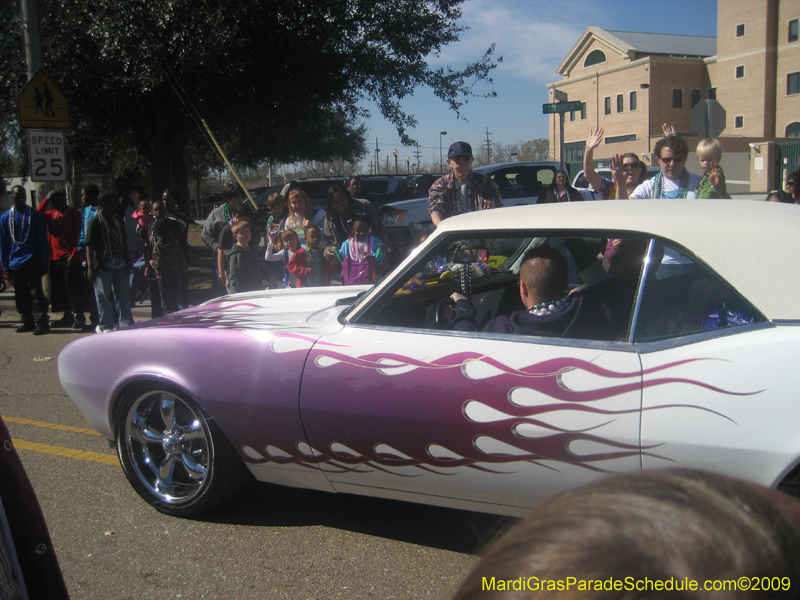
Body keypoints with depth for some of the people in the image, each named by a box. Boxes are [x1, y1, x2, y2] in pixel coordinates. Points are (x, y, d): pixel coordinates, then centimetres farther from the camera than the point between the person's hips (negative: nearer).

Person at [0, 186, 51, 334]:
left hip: (32, 261, -4)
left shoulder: (35, 215, -1)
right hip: (15, 264, 4)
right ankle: (28, 322, 20)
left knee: (36, 293, -7)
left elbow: (43, 241, -1)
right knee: (21, 295, 9)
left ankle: (42, 323, -2)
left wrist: (44, 263, -6)